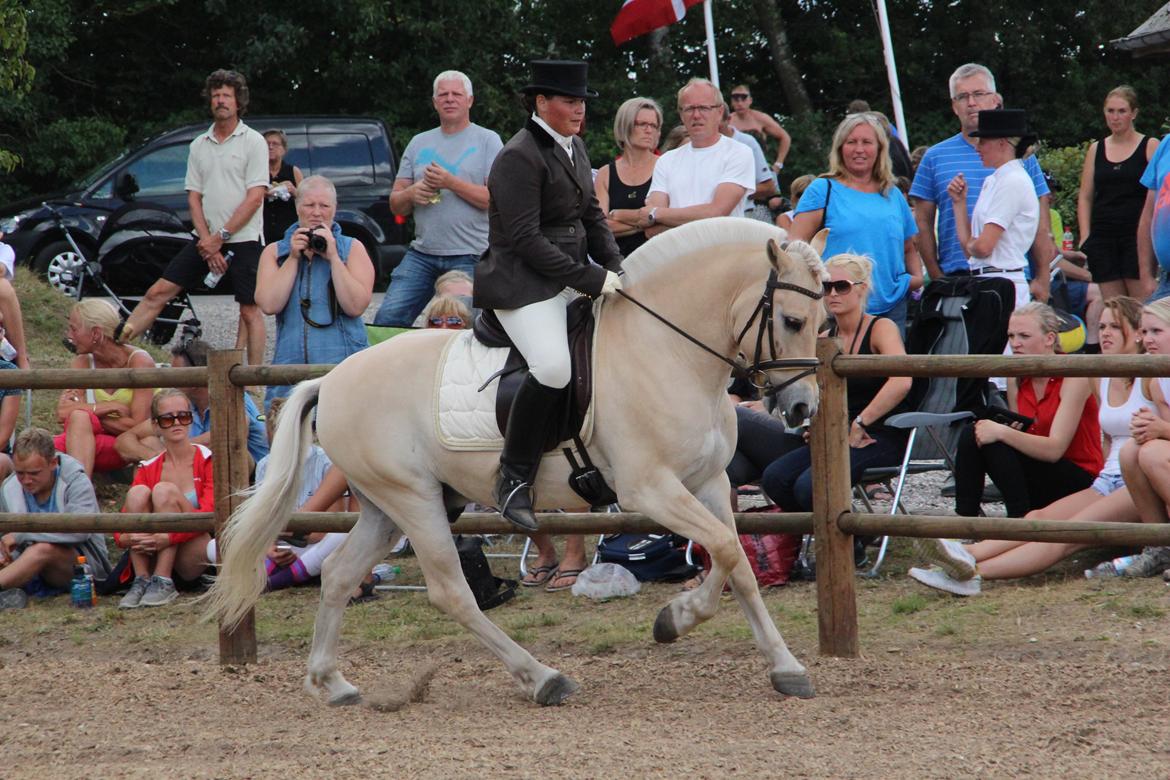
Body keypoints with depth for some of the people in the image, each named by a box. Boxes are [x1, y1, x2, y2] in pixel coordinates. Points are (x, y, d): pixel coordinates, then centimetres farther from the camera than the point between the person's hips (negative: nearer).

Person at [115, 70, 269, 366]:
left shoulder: (253, 142, -3)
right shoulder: (199, 146, 12)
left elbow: (254, 198, -9)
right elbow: (194, 197, 9)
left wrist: (221, 237, -12)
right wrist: (207, 242, -5)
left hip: (243, 239, -5)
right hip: (207, 240, 5)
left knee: (249, 311, -4)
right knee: (158, 292, -2)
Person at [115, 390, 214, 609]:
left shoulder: (207, 461, 0)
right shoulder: (148, 470, 10)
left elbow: (209, 514, -16)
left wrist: (169, 537, -30)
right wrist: (130, 539, -23)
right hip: (153, 557, 3)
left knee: (164, 491, -23)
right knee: (138, 492, -18)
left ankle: (164, 583, -29)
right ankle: (141, 581, -23)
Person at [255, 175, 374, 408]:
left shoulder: (352, 249, 10)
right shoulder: (275, 252, 14)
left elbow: (356, 306, -5)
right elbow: (269, 305, -3)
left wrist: (333, 257, -6)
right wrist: (293, 258, -1)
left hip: (342, 361, -2)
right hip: (290, 361, 2)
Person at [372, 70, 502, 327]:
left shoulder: (487, 140, 4)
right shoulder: (419, 144, 17)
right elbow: (396, 205, 17)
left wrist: (450, 182, -14)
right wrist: (412, 193, -6)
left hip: (470, 257, -4)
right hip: (422, 254, 4)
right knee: (388, 319, -6)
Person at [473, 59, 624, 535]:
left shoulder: (574, 148, 14)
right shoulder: (519, 158, -15)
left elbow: (592, 218, 21)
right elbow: (526, 239, -20)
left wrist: (615, 272, 4)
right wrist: (591, 279, -21)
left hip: (575, 279, 10)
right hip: (524, 285, -10)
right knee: (553, 367, -29)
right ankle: (514, 480, -17)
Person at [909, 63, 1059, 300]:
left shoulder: (1020, 154, 9)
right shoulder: (935, 157, 9)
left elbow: (1040, 225, 7)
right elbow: (923, 223, 8)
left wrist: (1042, 279, -1)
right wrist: (937, 278, -1)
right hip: (955, 278, 0)